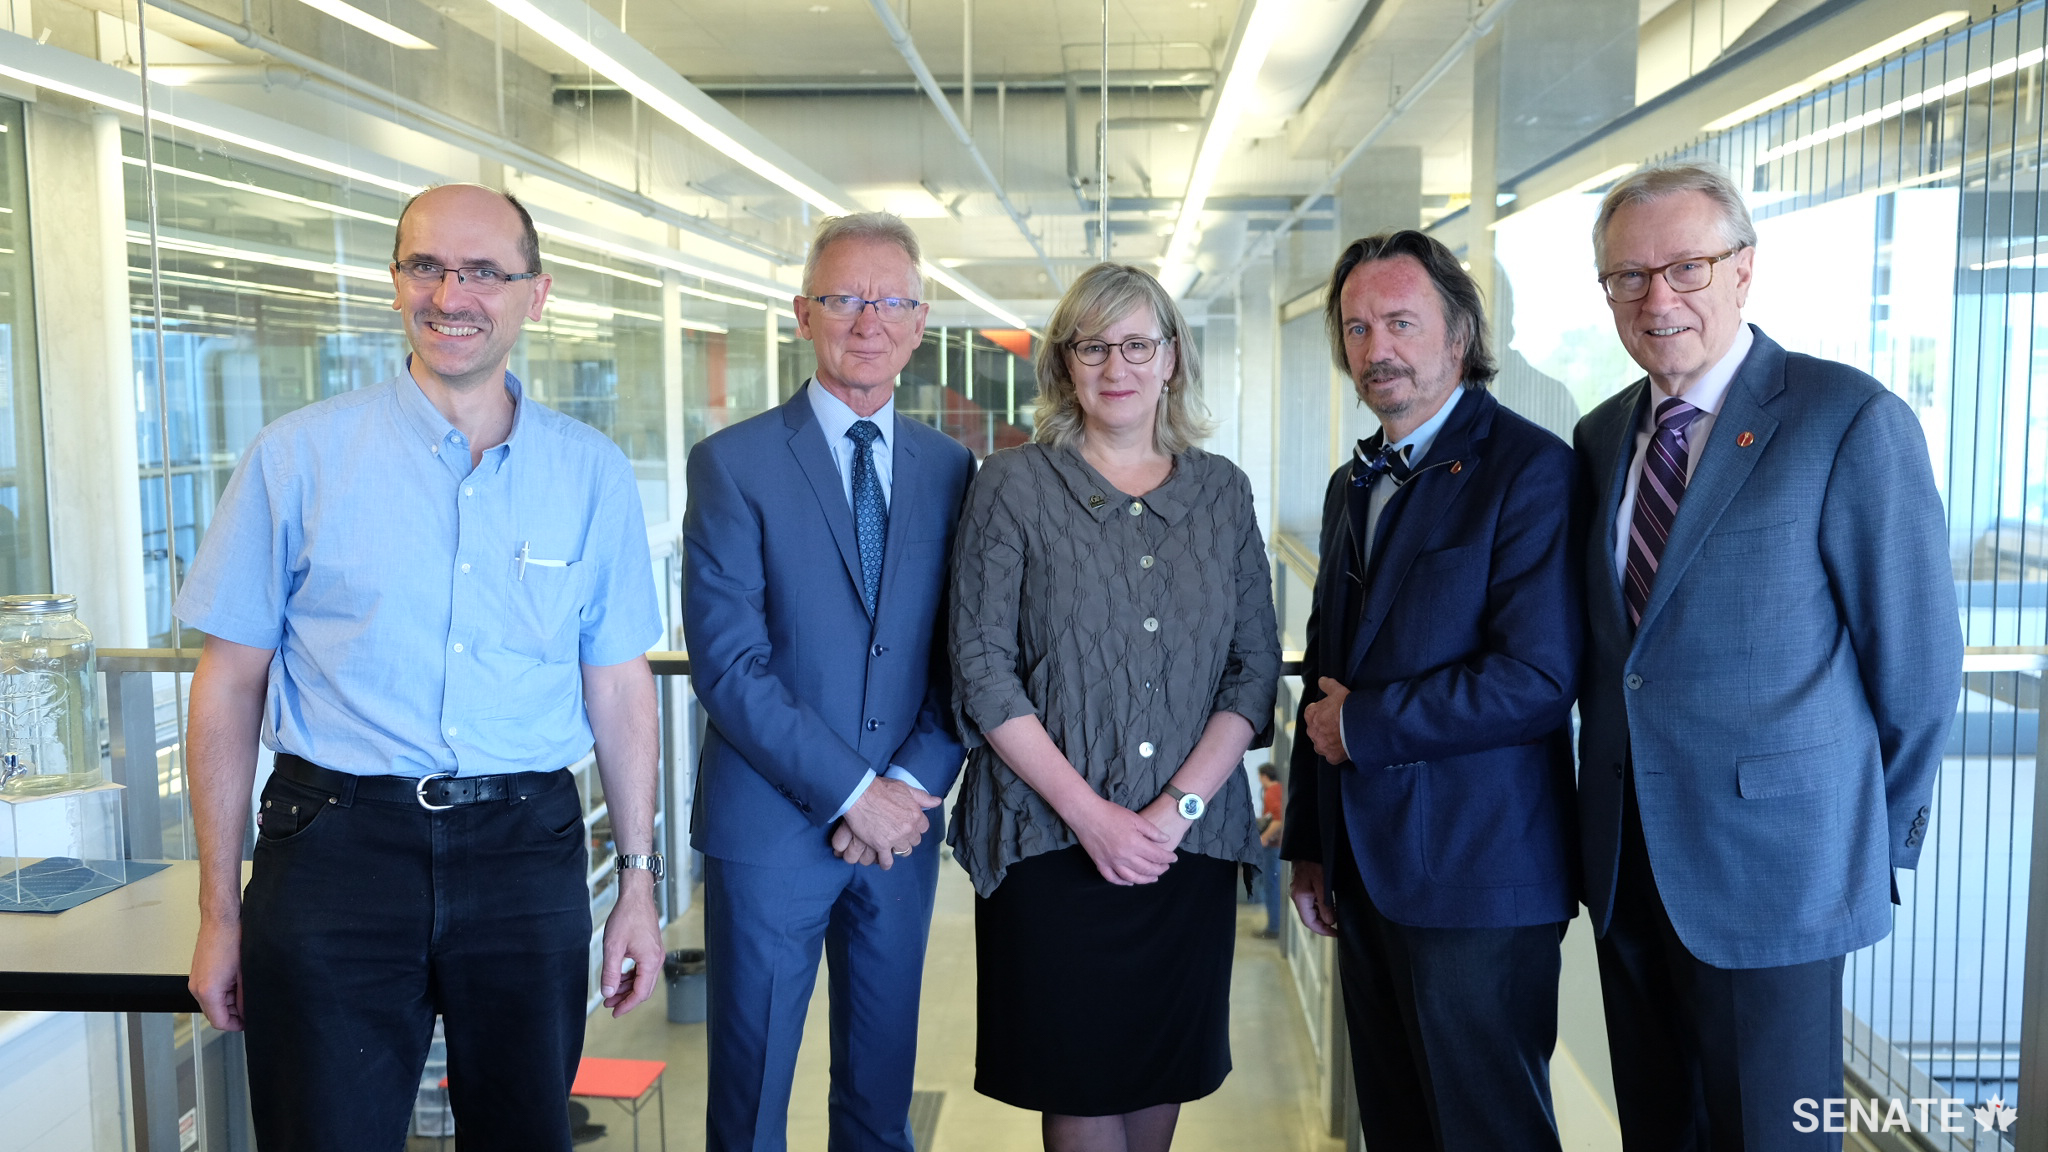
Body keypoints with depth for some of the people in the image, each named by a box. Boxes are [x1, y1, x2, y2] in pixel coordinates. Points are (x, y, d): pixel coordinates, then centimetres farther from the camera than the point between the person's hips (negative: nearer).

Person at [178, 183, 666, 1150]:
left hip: (526, 852, 2)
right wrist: (219, 913, 1)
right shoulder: (300, 455, -1)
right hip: (336, 844, -1)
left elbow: (619, 687, 7)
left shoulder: (593, 473, 4)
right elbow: (230, 683, 2)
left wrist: (639, 883, 7)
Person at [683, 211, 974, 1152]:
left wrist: (913, 786, -9)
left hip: (900, 827, 4)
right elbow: (728, 662, -12)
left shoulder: (951, 469, 7)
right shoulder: (732, 465, -5)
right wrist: (851, 792, -15)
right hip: (771, 826, -3)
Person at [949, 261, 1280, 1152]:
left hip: (1189, 839, 3)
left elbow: (1256, 667, 3)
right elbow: (983, 671, -7)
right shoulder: (1013, 485, -2)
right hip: (1051, 838, -3)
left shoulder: (1222, 491, 7)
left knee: (1165, 1073, 14)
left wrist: (1179, 805, -9)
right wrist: (1090, 813, -14)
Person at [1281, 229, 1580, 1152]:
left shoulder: (1529, 467, -12)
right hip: (1367, 870, 8)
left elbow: (1538, 678, -22)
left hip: (1477, 880, -7)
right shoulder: (1353, 484, 13)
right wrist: (1310, 843, 16)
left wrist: (1362, 724, -13)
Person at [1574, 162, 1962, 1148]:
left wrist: (1878, 841, 0)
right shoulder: (1601, 436, 7)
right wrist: (1607, 807, 12)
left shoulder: (1854, 423, -12)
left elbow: (1917, 664, -7)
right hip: (1626, 863, 6)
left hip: (1772, 868, -5)